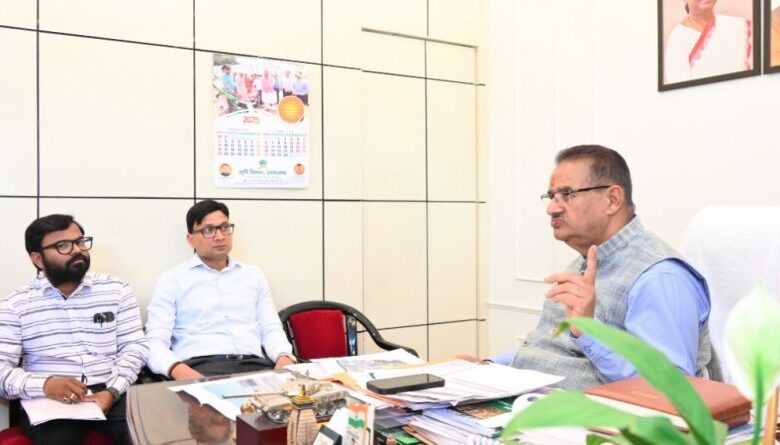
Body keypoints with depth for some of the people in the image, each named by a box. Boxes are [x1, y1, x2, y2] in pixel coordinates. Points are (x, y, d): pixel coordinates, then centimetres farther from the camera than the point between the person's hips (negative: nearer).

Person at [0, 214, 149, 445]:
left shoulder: (117, 290, 10)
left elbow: (135, 347, 6)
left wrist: (111, 391, -12)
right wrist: (44, 385, -20)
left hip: (113, 393, 2)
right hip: (48, 400, -1)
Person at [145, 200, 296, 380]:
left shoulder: (254, 275, 21)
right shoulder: (172, 280, 9)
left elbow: (271, 329, 18)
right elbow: (155, 341, 0)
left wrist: (284, 357, -6)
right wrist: (180, 370, -22)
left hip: (254, 364, 4)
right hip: (201, 367, -3)